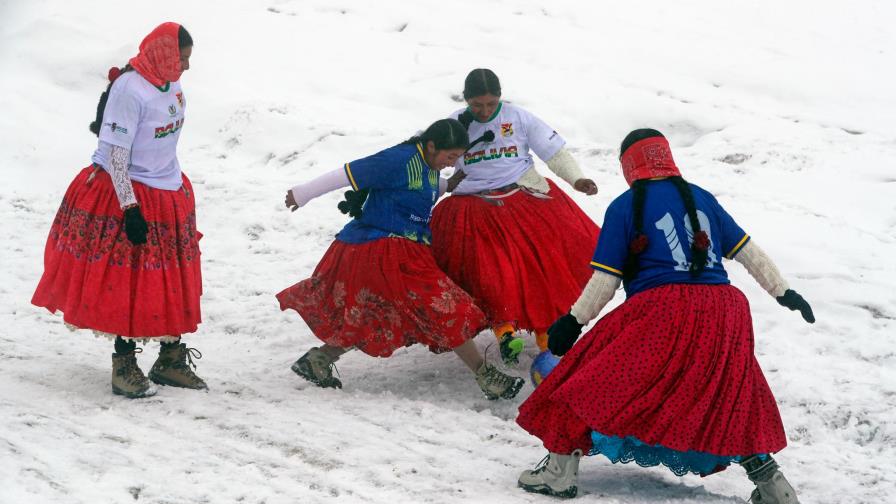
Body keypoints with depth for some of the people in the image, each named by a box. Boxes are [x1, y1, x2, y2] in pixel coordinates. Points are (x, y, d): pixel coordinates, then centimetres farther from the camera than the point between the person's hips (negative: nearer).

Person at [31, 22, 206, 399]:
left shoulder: (170, 85, 6)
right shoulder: (129, 89, -19)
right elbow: (116, 155, -20)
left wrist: (179, 193, 24)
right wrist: (131, 208, -22)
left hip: (167, 198, 8)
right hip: (127, 197, -8)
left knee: (173, 286, 10)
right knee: (127, 288, -2)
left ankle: (170, 360, 20)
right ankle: (124, 367, 7)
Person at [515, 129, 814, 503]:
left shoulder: (624, 208, 3)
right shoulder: (702, 198, 15)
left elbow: (605, 279, -2)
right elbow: (748, 252, 19)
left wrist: (574, 321, 5)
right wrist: (784, 293, 29)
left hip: (660, 311, -5)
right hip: (723, 314, 5)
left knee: (596, 381, 7)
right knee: (730, 396, 21)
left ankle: (561, 468, 2)